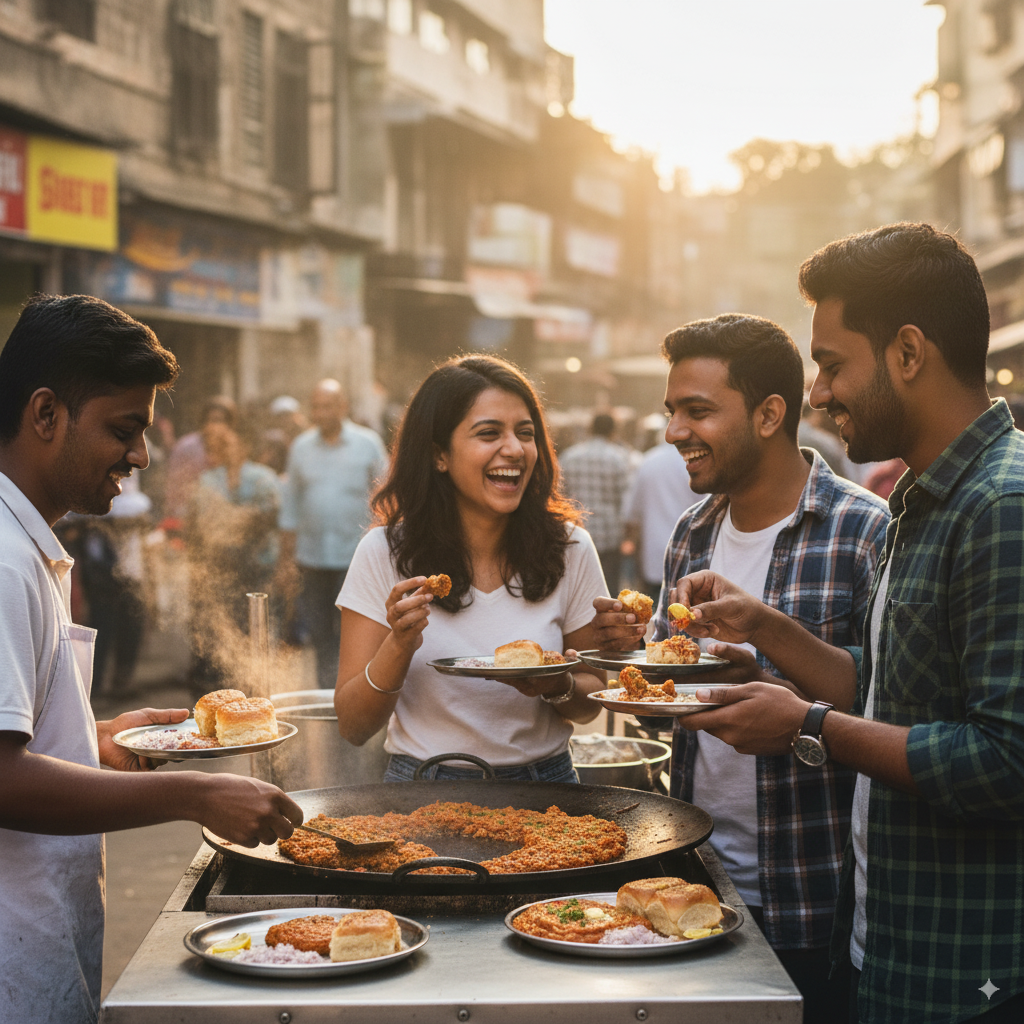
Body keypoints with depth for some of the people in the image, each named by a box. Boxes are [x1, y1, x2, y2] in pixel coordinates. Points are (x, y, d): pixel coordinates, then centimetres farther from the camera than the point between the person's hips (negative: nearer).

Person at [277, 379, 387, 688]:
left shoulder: (368, 444, 2)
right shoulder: (301, 447, 9)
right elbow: (291, 506, 13)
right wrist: (286, 559, 10)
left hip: (356, 558, -3)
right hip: (312, 558, 3)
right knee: (320, 636, 6)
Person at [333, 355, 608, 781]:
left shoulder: (569, 549, -1)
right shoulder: (384, 553, -6)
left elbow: (592, 702, 9)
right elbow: (353, 727, -5)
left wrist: (558, 687, -12)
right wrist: (400, 646, -21)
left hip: (544, 782, 1)